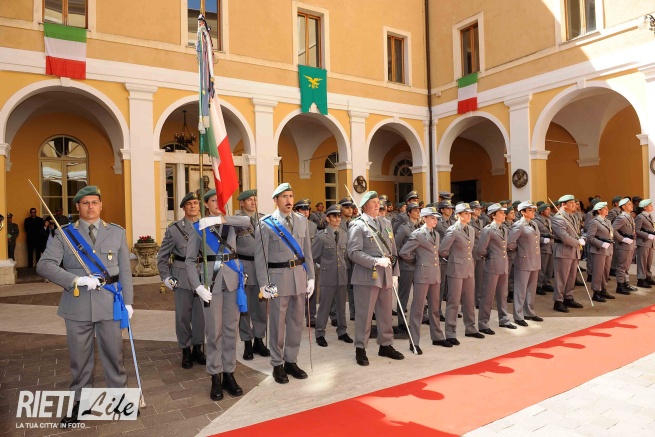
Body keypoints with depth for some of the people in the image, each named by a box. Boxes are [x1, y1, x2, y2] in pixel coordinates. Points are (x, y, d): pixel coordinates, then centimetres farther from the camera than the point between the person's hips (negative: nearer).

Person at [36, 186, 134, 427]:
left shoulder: (117, 233, 6)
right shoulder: (64, 234, 2)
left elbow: (125, 270, 6)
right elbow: (44, 265, -8)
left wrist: (128, 301, 3)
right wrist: (76, 280, -21)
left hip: (110, 303, 0)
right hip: (77, 305, 0)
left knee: (114, 353, 10)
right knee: (79, 357, 12)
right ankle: (80, 402, 30)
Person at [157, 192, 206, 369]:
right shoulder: (174, 229, 0)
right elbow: (162, 256, 5)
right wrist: (165, 276, -1)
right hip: (183, 278, -1)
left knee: (201, 314, 7)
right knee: (183, 316, 5)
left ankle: (198, 349, 24)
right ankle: (186, 352, 21)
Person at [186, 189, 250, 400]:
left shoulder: (231, 223, 7)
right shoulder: (198, 227, 1)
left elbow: (248, 221, -15)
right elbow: (190, 260, -1)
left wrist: (220, 218, -22)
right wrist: (198, 286, -14)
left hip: (232, 279, 2)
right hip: (211, 280, -2)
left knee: (231, 328, 7)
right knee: (214, 330, 0)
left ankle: (229, 374, 19)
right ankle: (215, 377, 13)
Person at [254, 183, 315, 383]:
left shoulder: (302, 221, 9)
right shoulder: (266, 223, -5)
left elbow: (307, 251, 11)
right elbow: (260, 256, -5)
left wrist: (311, 277, 7)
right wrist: (263, 284, -9)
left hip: (300, 276, 5)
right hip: (279, 277, -4)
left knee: (296, 322, 12)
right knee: (278, 323, 5)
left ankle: (291, 361, 28)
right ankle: (277, 365, 21)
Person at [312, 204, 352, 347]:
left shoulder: (344, 235, 6)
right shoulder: (321, 236, -8)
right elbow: (312, 256, -1)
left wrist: (345, 267, 12)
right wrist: (325, 264, 8)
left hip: (342, 276, 4)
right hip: (328, 277, -4)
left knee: (341, 306, 13)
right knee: (325, 306, 4)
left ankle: (342, 332, 27)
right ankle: (320, 334, 16)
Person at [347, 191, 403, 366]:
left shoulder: (386, 223, 14)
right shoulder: (358, 225, -7)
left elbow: (393, 250, 15)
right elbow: (354, 252, -16)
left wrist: (395, 273, 9)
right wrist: (376, 261, -23)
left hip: (386, 276, 7)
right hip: (367, 276, -6)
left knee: (386, 313, 15)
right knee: (364, 314, 1)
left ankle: (386, 345, 28)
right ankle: (360, 349, 14)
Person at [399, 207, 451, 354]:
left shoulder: (436, 234, 12)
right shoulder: (417, 234, -10)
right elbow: (403, 253, -13)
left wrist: (434, 264, 13)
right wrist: (416, 261, 0)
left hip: (435, 274, 7)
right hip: (423, 274, -7)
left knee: (434, 307, 16)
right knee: (418, 308, -1)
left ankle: (437, 337, 28)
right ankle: (414, 342, 6)